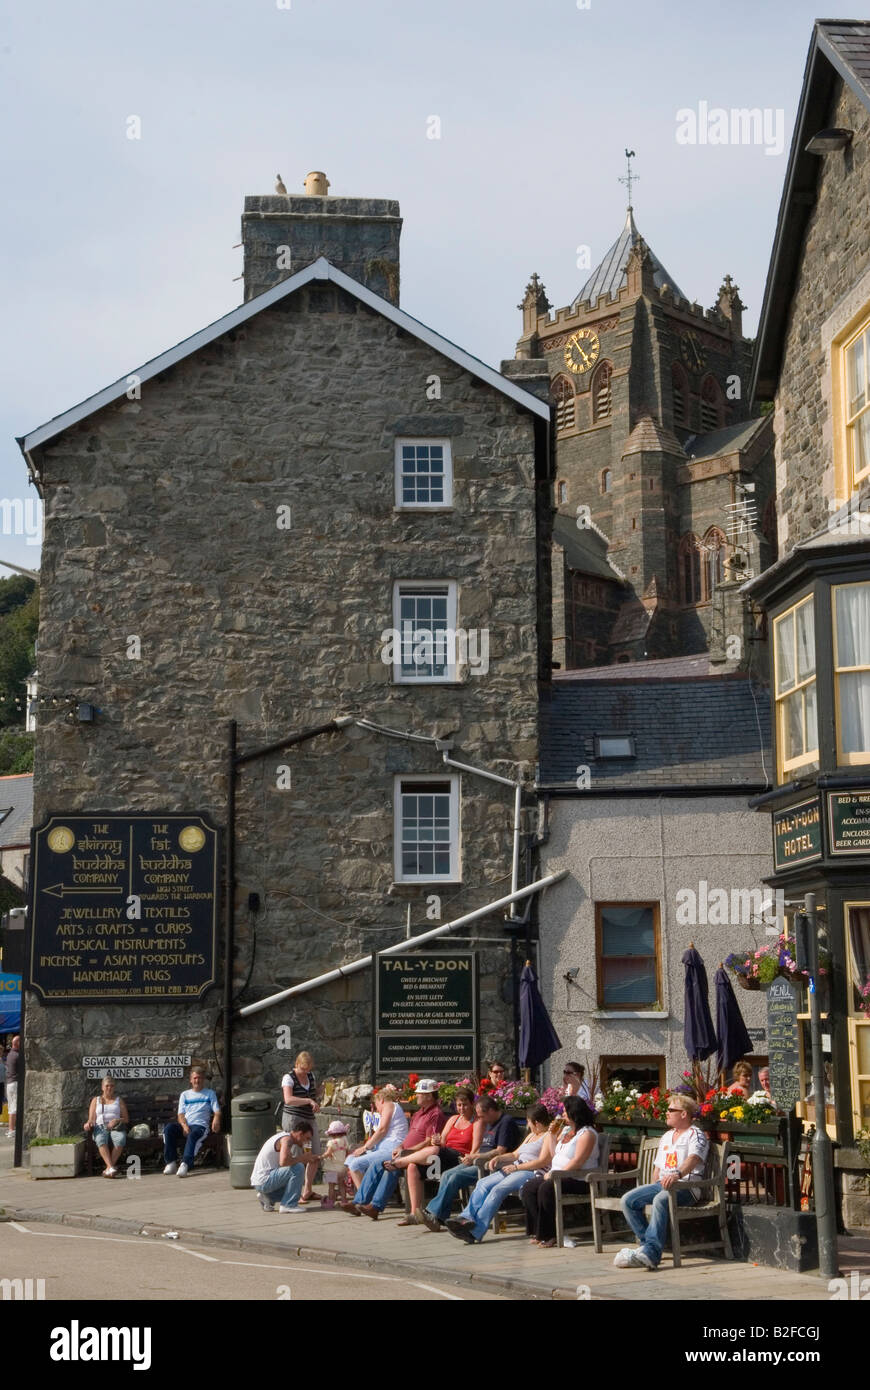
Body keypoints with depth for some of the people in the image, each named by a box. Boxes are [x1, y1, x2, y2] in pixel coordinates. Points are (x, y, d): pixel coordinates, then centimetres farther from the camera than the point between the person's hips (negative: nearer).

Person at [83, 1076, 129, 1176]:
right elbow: (91, 1119, 14)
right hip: (100, 1128, 0)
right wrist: (88, 1123, -10)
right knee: (101, 1140, -38)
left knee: (120, 1139, -37)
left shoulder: (118, 1100, 22)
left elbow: (126, 1119, 15)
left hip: (116, 1128, 0)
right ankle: (111, 1168, -48)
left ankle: (108, 1168, -38)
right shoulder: (96, 1100, 23)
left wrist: (117, 1121, -6)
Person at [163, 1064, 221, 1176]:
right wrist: (184, 1125, -10)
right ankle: (171, 1162, -27)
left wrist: (216, 1119, -18)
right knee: (168, 1129, -29)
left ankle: (185, 1164, -52)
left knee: (193, 1134, -38)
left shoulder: (210, 1094, 19)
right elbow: (181, 1114, 12)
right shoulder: (185, 1094, 24)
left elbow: (217, 1111, 8)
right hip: (185, 1125, 3)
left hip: (200, 1125, -3)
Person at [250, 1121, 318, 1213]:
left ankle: (267, 1198, 15)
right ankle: (289, 1205, -15)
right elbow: (283, 1162, -33)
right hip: (264, 1181, -10)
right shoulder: (287, 1139, -15)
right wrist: (300, 1158, -16)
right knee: (298, 1168, -22)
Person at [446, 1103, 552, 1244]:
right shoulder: (531, 1135, 30)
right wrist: (498, 1159, 11)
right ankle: (467, 1218, -28)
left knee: (498, 1190, -29)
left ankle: (475, 1232, -33)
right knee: (482, 1183, -12)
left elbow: (543, 1161, -13)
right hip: (515, 1169, 10)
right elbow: (516, 1154, 30)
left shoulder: (549, 1135, 0)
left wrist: (516, 1167, -13)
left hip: (532, 1172, -10)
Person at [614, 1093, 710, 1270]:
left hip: (686, 1186, -8)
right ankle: (646, 1242, -12)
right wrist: (652, 1189, 14)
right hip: (662, 1184, 8)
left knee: (660, 1200, -38)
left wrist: (677, 1174, -38)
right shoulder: (666, 1137, 27)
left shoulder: (696, 1135, 1)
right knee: (628, 1201, -13)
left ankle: (650, 1253, -45)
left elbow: (694, 1159, -20)